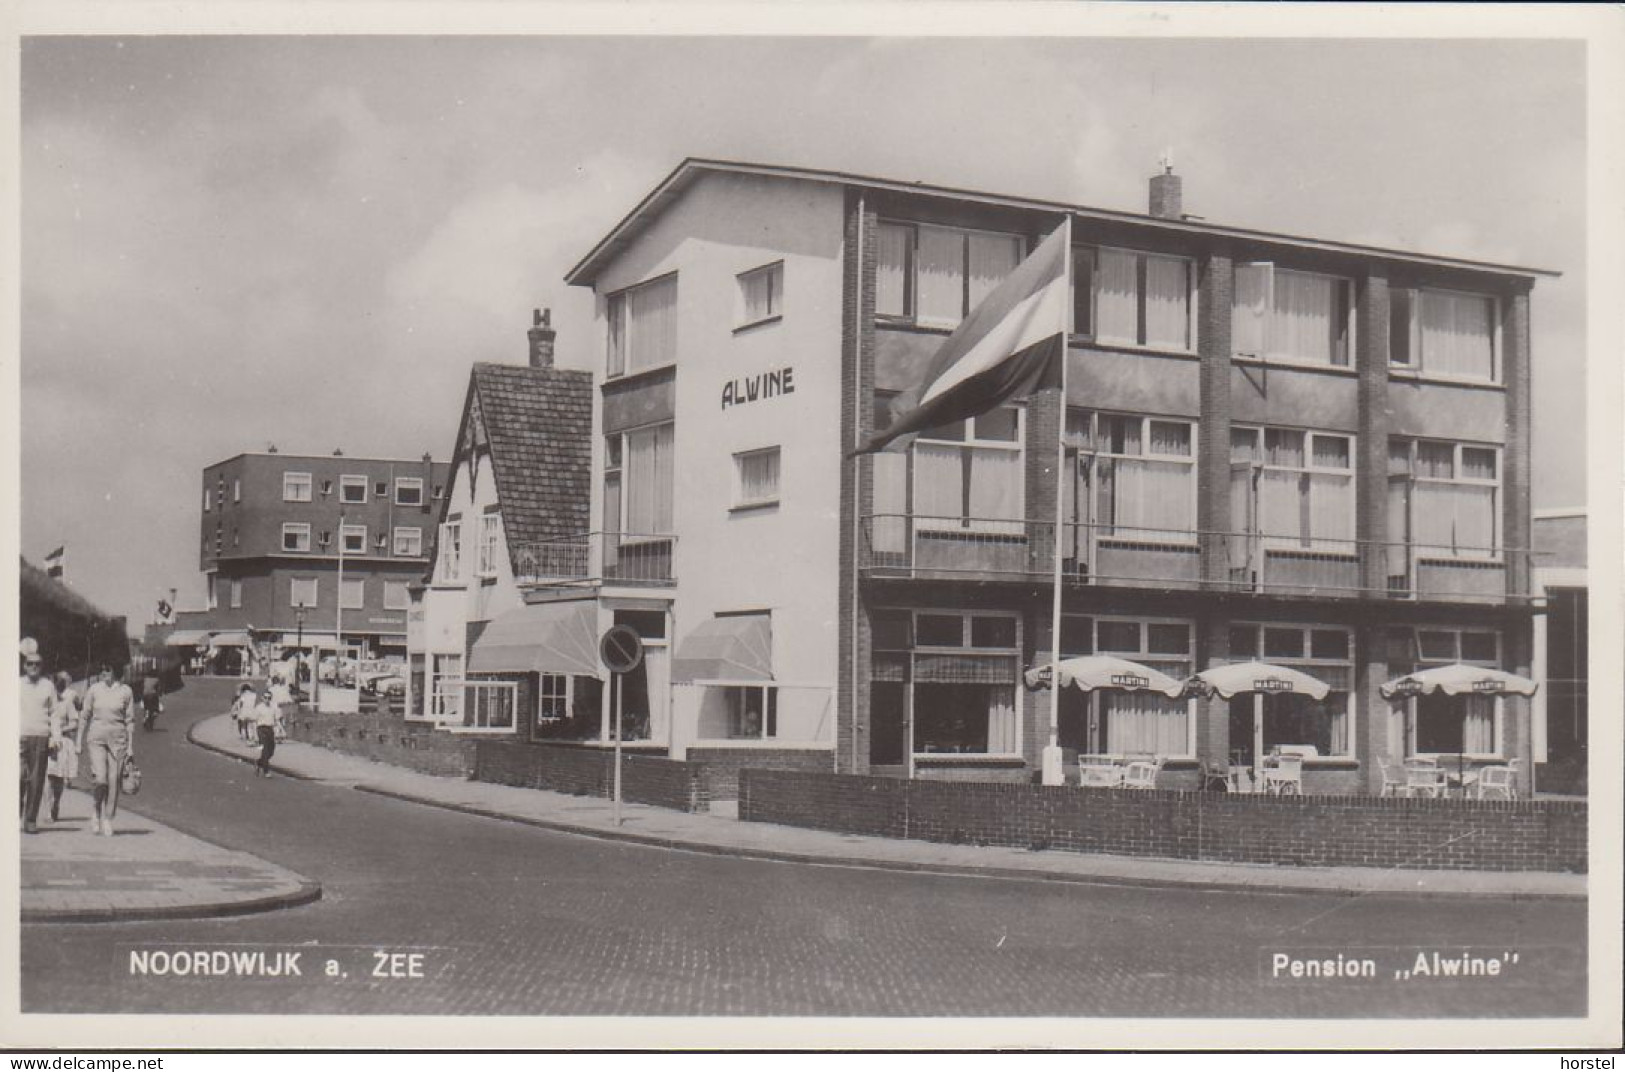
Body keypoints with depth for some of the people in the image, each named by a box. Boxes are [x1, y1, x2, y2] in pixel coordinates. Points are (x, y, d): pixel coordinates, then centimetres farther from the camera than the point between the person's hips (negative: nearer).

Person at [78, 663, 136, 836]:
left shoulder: (125, 691, 2)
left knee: (114, 780, -1)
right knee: (99, 778, -14)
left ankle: (107, 820, 11)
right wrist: (80, 742, 7)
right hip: (96, 737, 0)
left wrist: (130, 747, 1)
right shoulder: (94, 689, 3)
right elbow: (85, 717, 9)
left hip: (117, 738, 0)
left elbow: (130, 720, 4)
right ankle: (97, 811, 11)